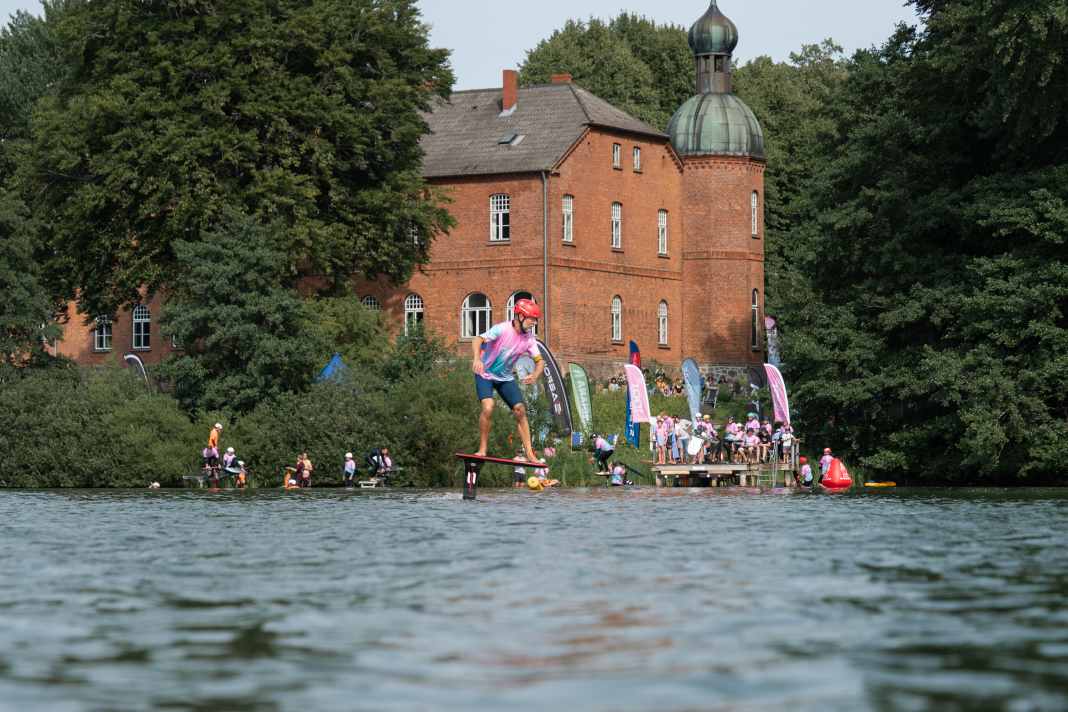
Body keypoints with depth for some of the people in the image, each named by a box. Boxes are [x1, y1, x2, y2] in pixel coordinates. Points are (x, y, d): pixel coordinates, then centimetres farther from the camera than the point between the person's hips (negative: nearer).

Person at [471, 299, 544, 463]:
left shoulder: (529, 338, -9)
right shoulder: (501, 329, -25)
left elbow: (539, 361, -5)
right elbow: (478, 340, -38)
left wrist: (535, 375, -29)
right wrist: (477, 358, -59)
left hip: (506, 378, 5)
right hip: (486, 375, -5)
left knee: (520, 410, -5)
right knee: (488, 408, -25)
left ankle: (529, 454, 1)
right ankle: (482, 449, -12)